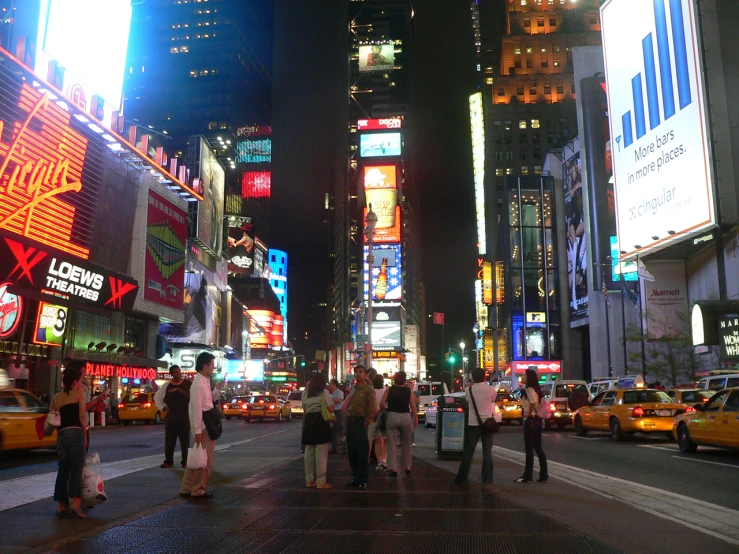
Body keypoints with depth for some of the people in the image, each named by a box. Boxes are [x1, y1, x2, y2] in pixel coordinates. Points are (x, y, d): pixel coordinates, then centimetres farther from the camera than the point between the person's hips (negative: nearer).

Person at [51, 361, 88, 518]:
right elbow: (82, 417, -3)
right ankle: (76, 502, -12)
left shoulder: (57, 397, 15)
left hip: (61, 435, 5)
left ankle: (62, 504, 14)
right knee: (76, 468, -4)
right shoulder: (79, 392, 1)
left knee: (63, 470, 10)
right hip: (76, 433, -5)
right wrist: (85, 436, 2)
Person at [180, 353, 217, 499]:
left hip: (207, 425, 10)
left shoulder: (205, 382, 12)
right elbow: (197, 408, -21)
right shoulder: (199, 384, -17)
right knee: (204, 460, 0)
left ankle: (187, 488, 23)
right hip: (203, 427, -10)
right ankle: (199, 490, 11)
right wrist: (198, 430, -22)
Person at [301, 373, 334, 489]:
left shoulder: (305, 393, 14)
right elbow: (331, 409, -7)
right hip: (321, 422, -6)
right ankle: (321, 481, -2)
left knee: (309, 452, 12)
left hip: (309, 421, 6)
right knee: (321, 453, -3)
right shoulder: (324, 392, -4)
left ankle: (309, 480, 17)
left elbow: (304, 409, 17)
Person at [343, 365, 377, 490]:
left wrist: (366, 422, -13)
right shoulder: (353, 389, 15)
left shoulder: (368, 389, -8)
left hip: (360, 423, -8)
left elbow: (373, 409, -15)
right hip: (350, 422, 8)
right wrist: (347, 421, 13)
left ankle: (363, 480, 5)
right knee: (352, 452, 12)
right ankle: (356, 477, 24)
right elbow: (346, 405, 22)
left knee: (362, 453, -3)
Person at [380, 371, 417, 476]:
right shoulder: (408, 391, 1)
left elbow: (382, 404, -8)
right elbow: (413, 406, -4)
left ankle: (393, 469, -1)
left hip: (392, 416, -1)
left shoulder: (389, 390, -1)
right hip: (406, 416, 1)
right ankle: (407, 468, 23)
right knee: (406, 443, 16)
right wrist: (416, 419, 2)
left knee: (392, 444, 4)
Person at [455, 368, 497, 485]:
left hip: (473, 423, 0)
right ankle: (487, 478, 8)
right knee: (487, 452, 7)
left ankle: (462, 477, 11)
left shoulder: (468, 390, -5)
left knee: (468, 451, 8)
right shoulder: (491, 389, -6)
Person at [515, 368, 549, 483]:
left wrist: (528, 414, -19)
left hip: (531, 420, -9)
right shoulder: (536, 388, 13)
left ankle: (528, 476, 2)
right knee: (538, 448, 11)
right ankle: (544, 475, 13)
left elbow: (533, 402, -31)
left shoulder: (529, 389, -15)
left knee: (529, 449, -3)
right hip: (538, 420, 9)